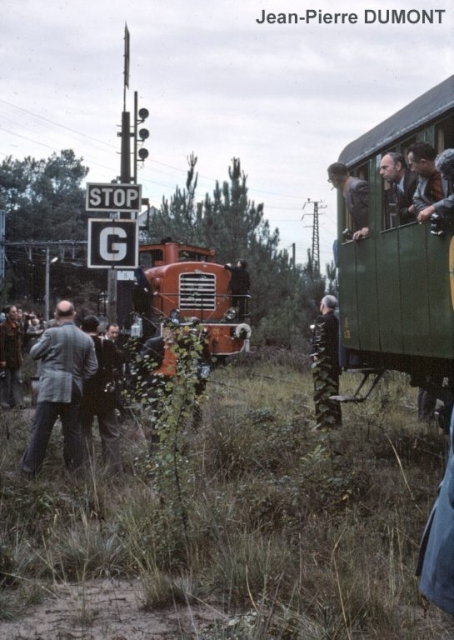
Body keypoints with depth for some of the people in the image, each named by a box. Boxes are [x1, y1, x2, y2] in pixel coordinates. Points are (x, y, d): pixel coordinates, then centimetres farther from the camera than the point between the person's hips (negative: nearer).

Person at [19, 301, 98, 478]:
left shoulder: (51, 333, -8)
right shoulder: (86, 339, 5)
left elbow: (34, 353, 5)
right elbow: (92, 368, 7)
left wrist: (42, 341, 21)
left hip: (51, 388, -4)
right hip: (74, 390, 4)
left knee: (41, 429, -1)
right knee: (72, 430, 12)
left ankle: (30, 467, 1)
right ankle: (75, 468, 17)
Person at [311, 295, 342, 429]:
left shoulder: (321, 320, -10)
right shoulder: (336, 320, 13)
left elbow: (319, 340, -18)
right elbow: (337, 339, 15)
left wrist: (316, 356, -15)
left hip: (323, 360, -8)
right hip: (335, 360, 8)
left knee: (322, 392, -6)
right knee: (333, 390, 15)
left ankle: (323, 423, -8)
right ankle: (335, 420, 20)